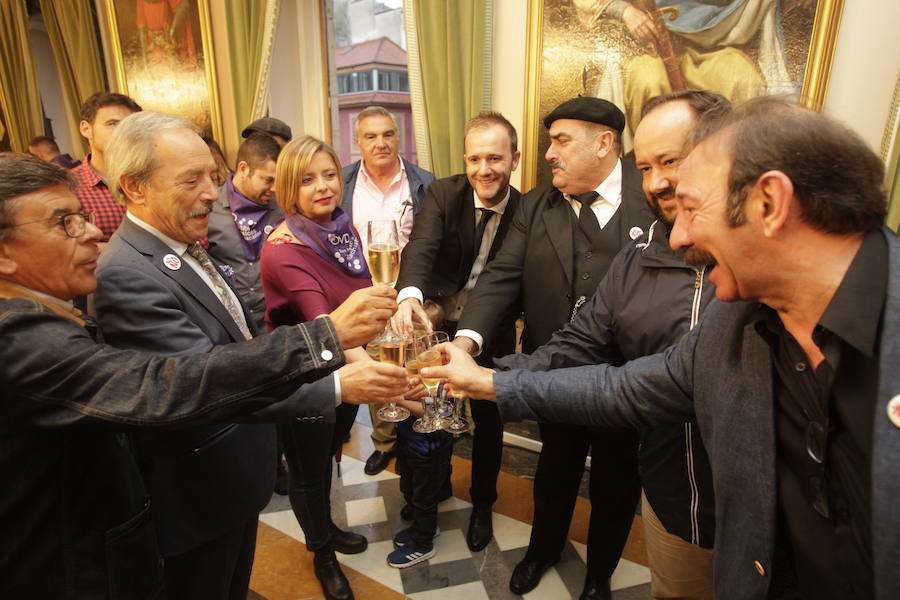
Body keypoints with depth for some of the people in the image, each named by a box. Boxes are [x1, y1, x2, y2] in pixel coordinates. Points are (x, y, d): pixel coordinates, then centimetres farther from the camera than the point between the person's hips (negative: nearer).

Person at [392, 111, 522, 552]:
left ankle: (482, 504, 40)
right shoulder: (443, 193, -12)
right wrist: (409, 294, -49)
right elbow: (421, 245, -28)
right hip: (437, 320, 1)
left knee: (488, 419, 14)